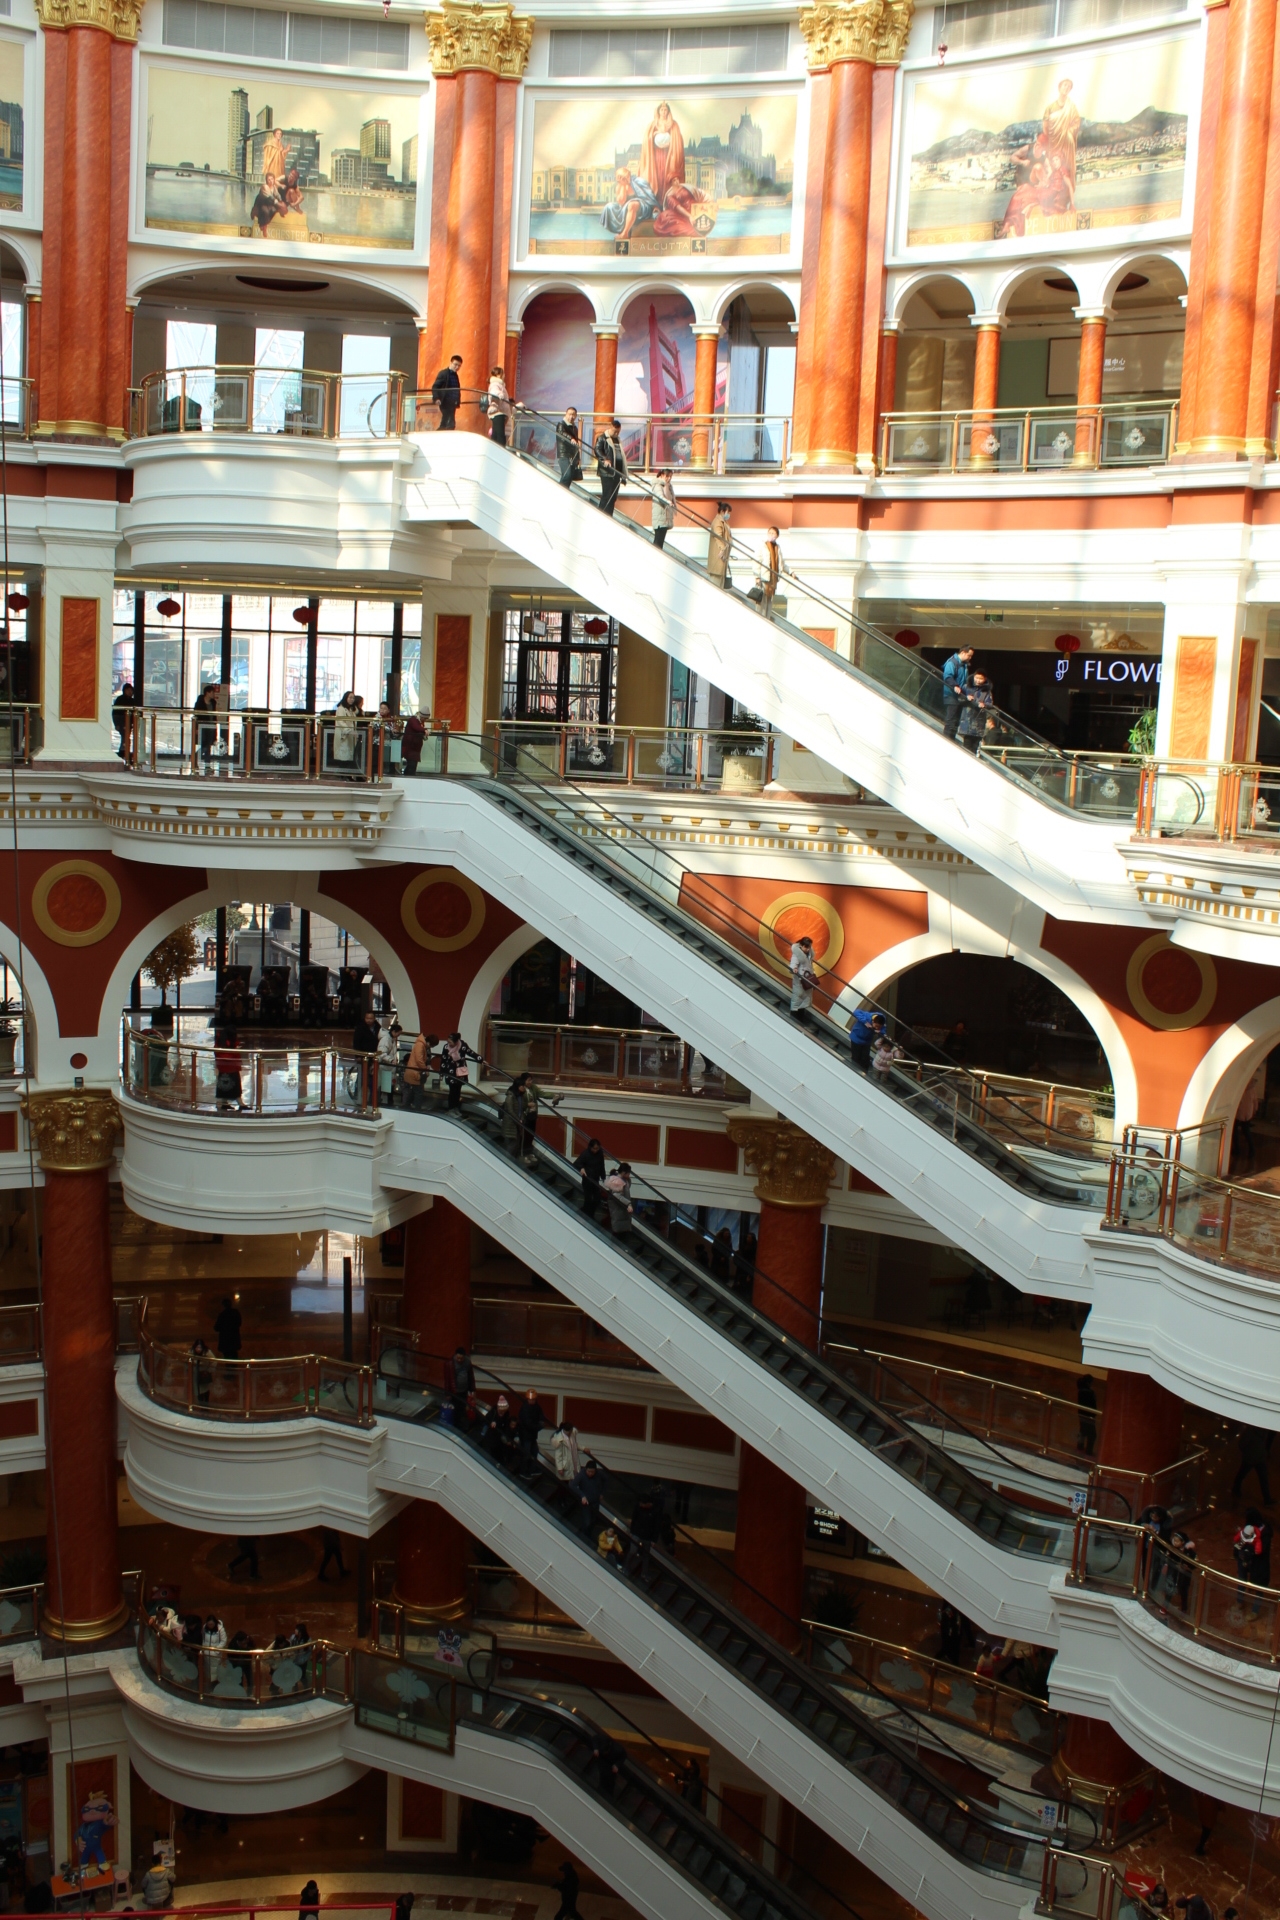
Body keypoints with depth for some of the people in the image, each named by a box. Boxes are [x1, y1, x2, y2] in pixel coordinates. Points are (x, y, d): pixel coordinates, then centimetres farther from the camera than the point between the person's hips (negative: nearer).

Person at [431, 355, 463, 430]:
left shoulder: (455, 375, 16)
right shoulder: (443, 373, -6)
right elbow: (435, 387, -10)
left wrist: (458, 401, 12)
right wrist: (436, 399, -22)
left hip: (452, 403, 8)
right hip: (445, 402, -8)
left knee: (444, 424, 9)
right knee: (450, 424, -13)